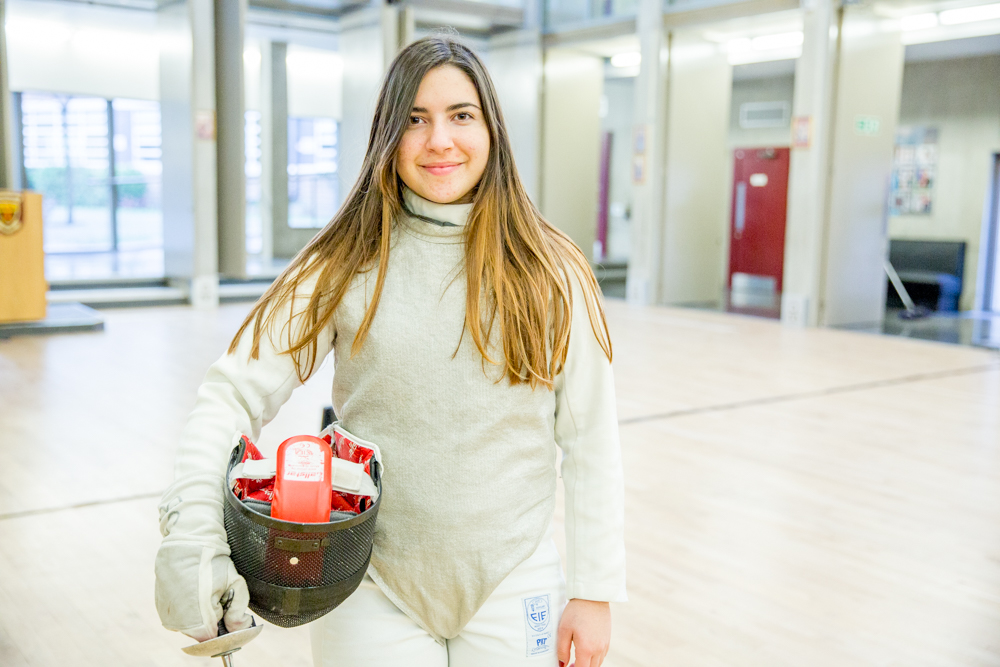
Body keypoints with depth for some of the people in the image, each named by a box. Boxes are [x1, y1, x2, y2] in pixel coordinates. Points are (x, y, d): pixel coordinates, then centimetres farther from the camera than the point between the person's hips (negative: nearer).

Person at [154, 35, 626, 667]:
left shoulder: (552, 272, -6)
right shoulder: (345, 264, -8)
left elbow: (591, 441, -3)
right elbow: (234, 394, -11)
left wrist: (595, 592, -2)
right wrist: (190, 535, -25)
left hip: (513, 586, 1)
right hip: (371, 589, 0)